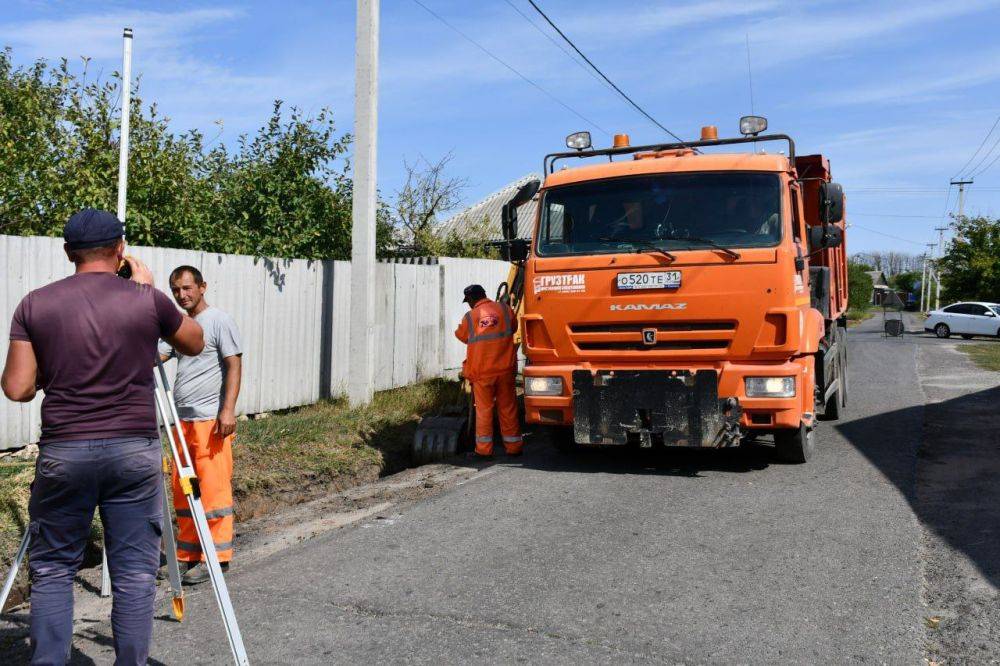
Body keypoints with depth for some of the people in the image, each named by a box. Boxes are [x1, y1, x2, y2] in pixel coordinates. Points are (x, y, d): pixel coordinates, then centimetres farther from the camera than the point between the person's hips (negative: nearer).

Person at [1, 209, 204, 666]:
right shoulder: (147, 300, -2)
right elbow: (195, 344, 15)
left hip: (63, 452, 1)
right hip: (134, 451, -1)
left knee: (52, 569, 14)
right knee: (135, 572, 7)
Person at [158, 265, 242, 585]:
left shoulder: (219, 321, -3)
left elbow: (234, 365, -9)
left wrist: (228, 409, -17)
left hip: (211, 419, -8)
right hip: (183, 419, 8)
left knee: (212, 488, -6)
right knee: (183, 491, 11)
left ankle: (216, 556, 1)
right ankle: (189, 553, 21)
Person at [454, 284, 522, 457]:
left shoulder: (469, 316, -4)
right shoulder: (505, 309, 0)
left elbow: (461, 335, 12)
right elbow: (513, 327, 16)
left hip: (481, 371, -2)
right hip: (505, 369, 2)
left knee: (484, 409, 7)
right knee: (508, 408, 10)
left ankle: (484, 449, 8)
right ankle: (513, 447, 16)